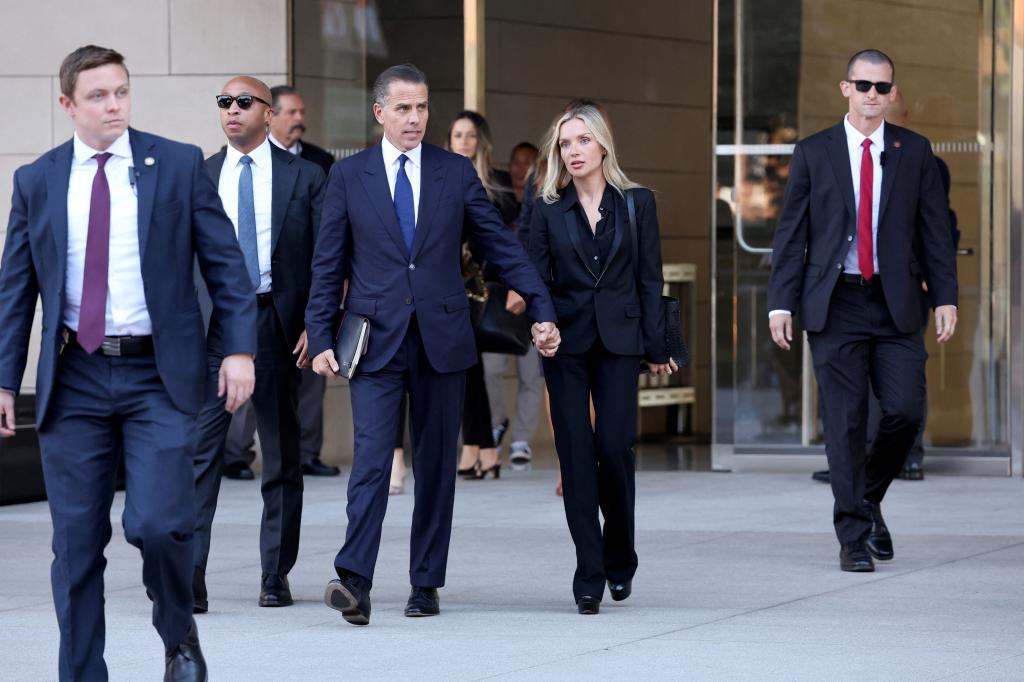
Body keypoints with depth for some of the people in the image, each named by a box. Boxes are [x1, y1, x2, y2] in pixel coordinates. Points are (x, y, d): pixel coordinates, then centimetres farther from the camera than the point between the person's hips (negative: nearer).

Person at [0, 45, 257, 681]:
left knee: (159, 523, -13)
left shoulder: (180, 166, 2)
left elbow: (225, 263, 3)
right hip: (74, 379, 2)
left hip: (160, 374, -2)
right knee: (76, 541, 3)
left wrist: (240, 348, -6)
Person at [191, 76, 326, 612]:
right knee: (198, 449, -10)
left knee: (282, 455, 7)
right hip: (211, 322, 0)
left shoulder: (304, 178, 5)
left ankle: (276, 575, 15)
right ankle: (189, 574, -11)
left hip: (277, 322, 0)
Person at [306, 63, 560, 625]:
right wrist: (320, 338, -2)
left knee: (436, 465, 5)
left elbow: (502, 246, 8)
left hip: (441, 340, 2)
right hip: (376, 340, -2)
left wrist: (542, 311, 2)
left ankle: (426, 584, 12)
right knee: (371, 458, -12)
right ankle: (354, 580, -20)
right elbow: (327, 265, 5)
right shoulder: (348, 176, 4)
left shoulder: (456, 173, 6)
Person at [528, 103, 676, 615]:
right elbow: (537, 278, 5)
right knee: (576, 454, -3)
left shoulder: (637, 202, 5)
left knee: (614, 448, -9)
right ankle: (589, 578, 1)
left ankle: (619, 559, 15)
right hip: (567, 343, 1)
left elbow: (649, 278, 5)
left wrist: (656, 347, 2)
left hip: (619, 342, -1)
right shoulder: (548, 209, 5)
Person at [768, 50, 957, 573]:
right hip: (836, 304, -1)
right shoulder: (813, 153, 5)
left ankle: (870, 498, 21)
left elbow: (934, 230, 8)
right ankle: (853, 538, 4)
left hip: (897, 304, 1)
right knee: (845, 421, -2)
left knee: (905, 410, -7)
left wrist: (944, 297, 0)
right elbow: (791, 233, 5)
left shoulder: (914, 152, 8)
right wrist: (781, 302, -2)